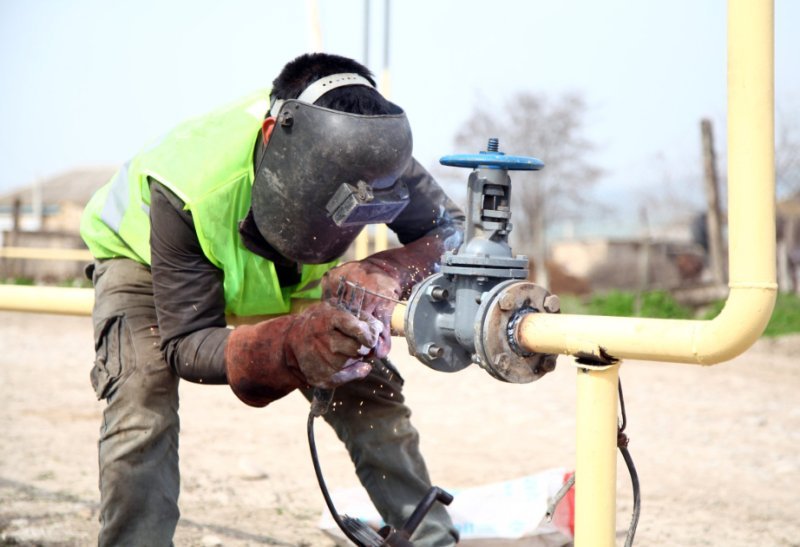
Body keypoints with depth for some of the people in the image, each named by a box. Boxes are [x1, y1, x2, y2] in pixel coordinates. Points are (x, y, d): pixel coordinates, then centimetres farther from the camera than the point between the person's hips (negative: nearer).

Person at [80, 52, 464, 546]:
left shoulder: (373, 152, -36)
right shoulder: (187, 194, -46)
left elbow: (449, 227, -21)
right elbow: (184, 346, -39)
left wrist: (388, 272, -45)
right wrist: (291, 345, -59)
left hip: (287, 282, 3)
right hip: (145, 258, -3)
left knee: (370, 394, -9)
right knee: (142, 418, -27)